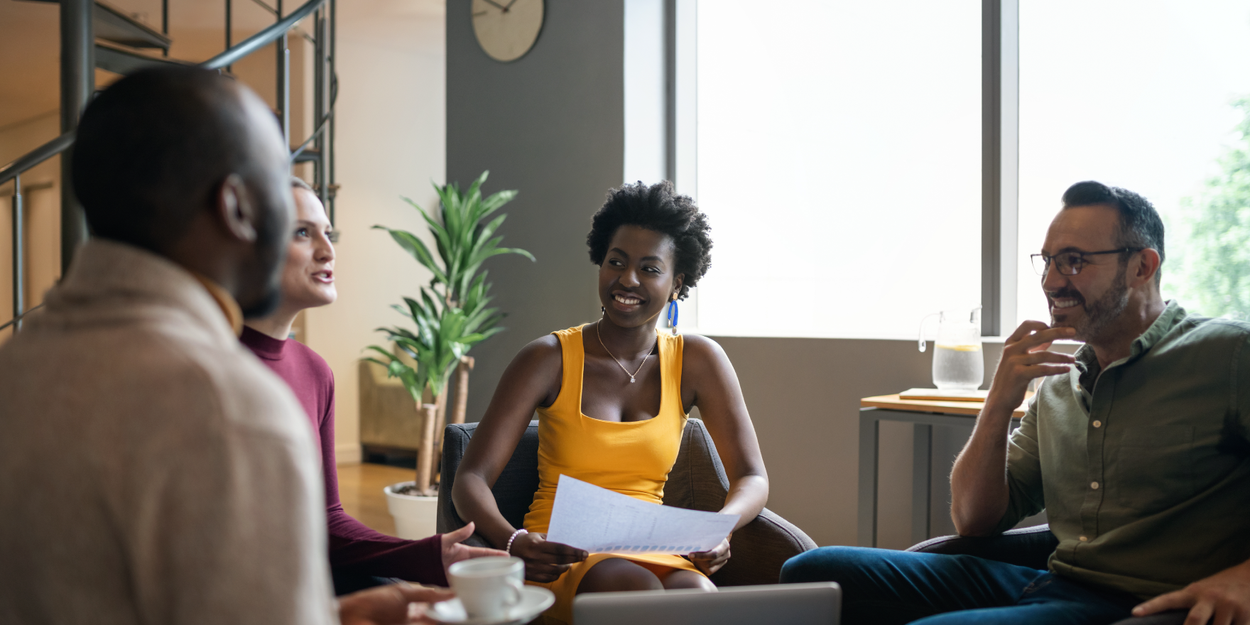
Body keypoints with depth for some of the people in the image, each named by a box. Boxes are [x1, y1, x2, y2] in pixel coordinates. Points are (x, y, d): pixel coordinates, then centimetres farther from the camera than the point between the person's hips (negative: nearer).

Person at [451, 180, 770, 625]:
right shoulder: (550, 359, -2)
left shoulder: (698, 361, 6)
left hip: (652, 553, 2)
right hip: (562, 559, -2)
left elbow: (753, 479, 5)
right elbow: (471, 479, -7)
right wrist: (513, 543, -29)